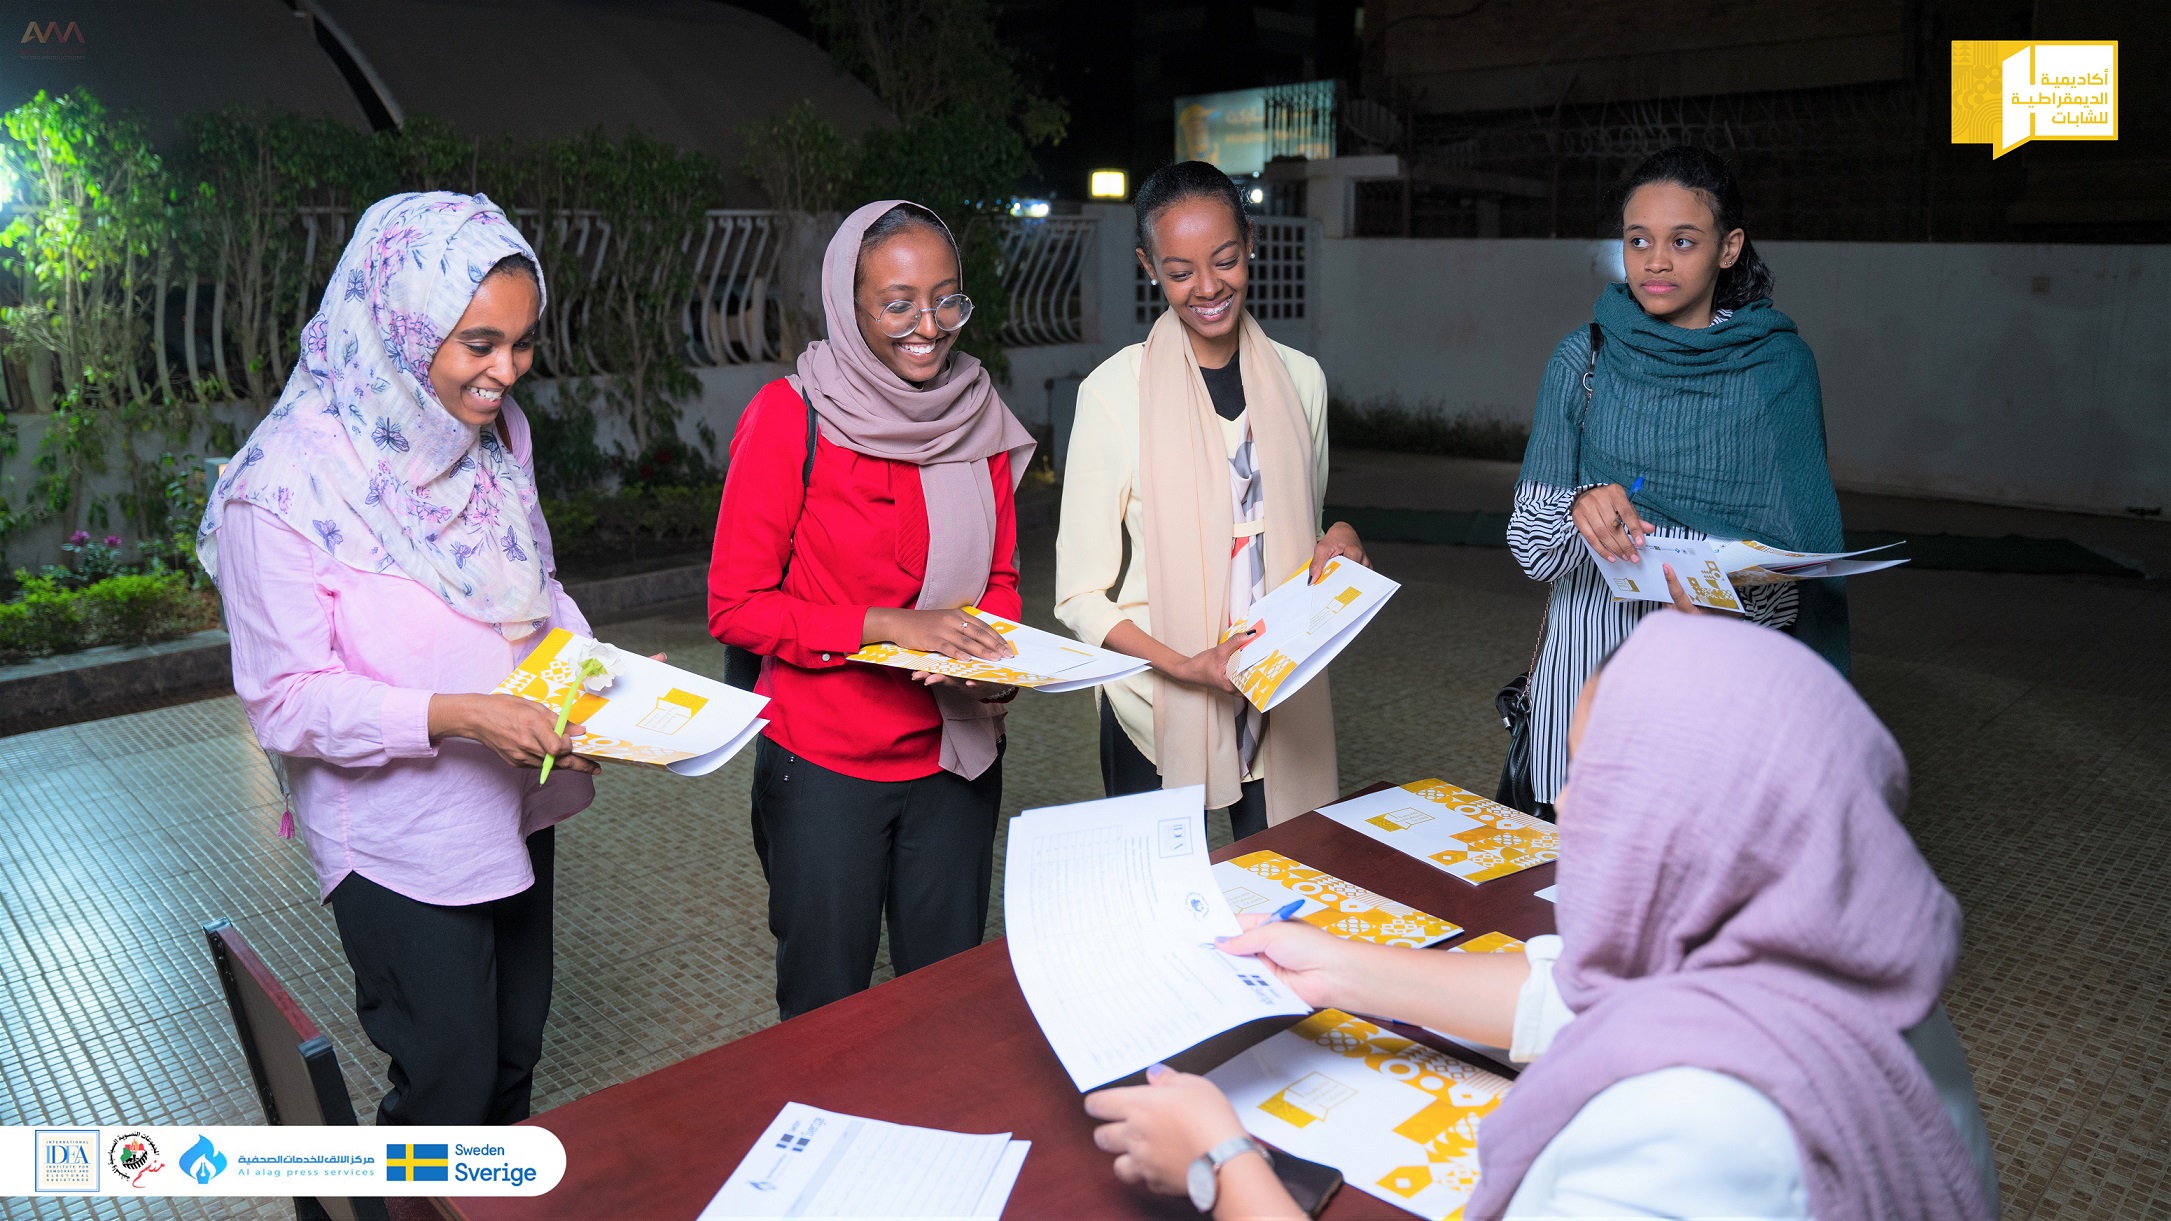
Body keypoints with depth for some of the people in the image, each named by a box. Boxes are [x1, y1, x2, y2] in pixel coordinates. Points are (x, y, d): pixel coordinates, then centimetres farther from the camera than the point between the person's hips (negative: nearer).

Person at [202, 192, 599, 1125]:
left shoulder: (497, 431, -3)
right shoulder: (286, 488, -23)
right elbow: (286, 699, -20)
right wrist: (456, 716, -32)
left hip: (514, 805, 7)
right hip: (401, 840, -6)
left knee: (516, 1049, 24)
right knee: (449, 1085, 9)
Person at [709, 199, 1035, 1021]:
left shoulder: (978, 417, 3)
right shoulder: (790, 416, -12)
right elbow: (736, 605, -12)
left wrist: (997, 660, -8)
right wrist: (885, 625, -23)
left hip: (954, 757, 4)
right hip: (823, 766, -4)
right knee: (825, 1010, 12)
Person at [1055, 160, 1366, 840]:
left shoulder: (1299, 379, 4)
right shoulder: (1116, 390, -9)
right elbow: (1079, 595, -8)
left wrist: (1334, 550, -6)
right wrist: (1184, 665, -22)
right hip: (1157, 705, -3)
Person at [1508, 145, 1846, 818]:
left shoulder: (1779, 364, 3)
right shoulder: (1585, 357, 3)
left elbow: (1802, 543, 2)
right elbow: (1529, 546, -2)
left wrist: (1732, 601, -18)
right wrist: (1580, 512, -23)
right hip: (1592, 660, 0)